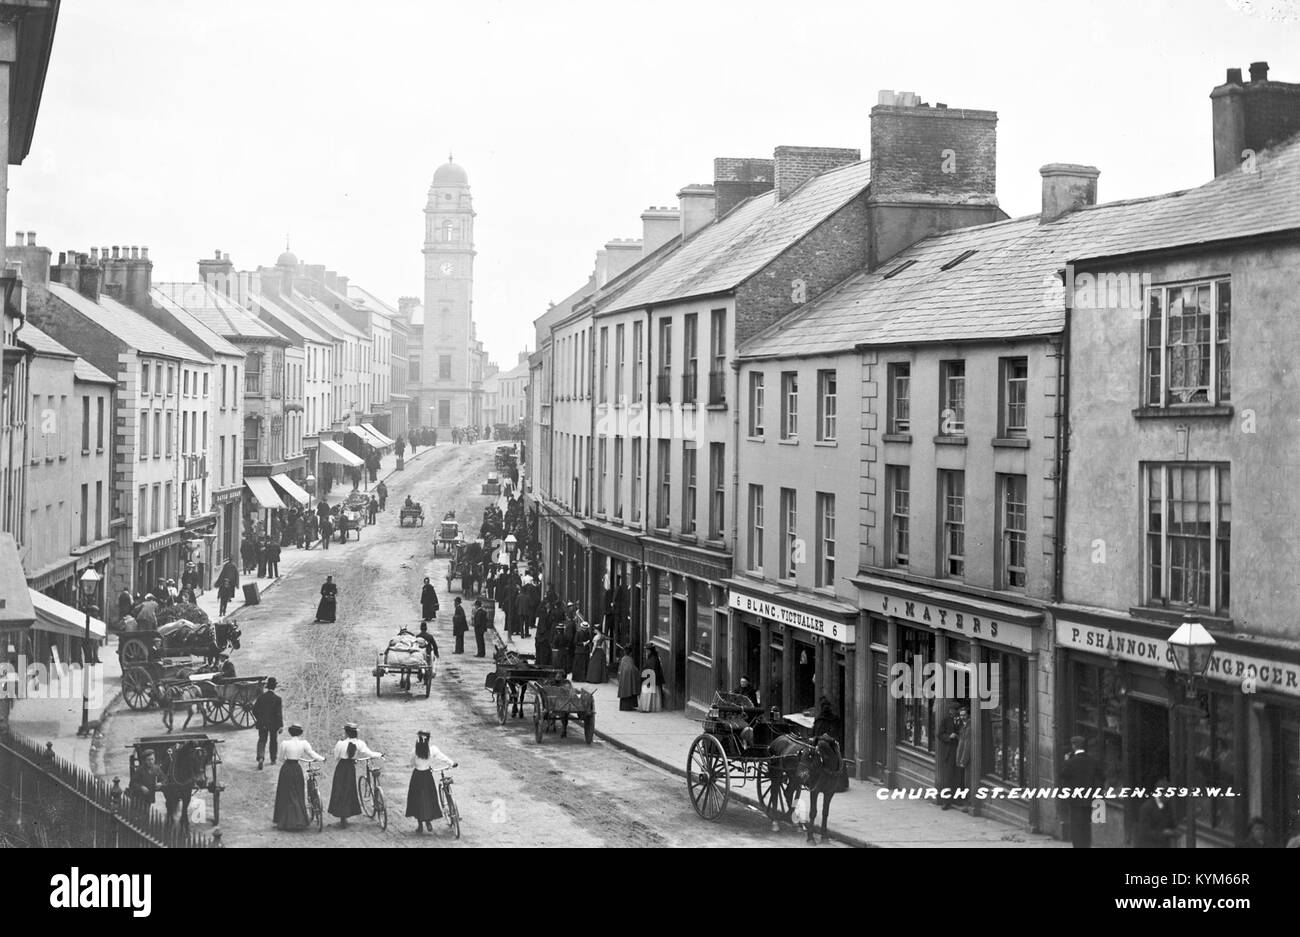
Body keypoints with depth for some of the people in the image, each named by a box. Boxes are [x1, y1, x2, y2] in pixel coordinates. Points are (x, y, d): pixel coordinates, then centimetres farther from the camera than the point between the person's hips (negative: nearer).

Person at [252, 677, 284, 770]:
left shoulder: (261, 695, -10)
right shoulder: (278, 698, -17)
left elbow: (255, 710, -4)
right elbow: (279, 713, -17)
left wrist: (258, 719, 13)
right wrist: (281, 725, -10)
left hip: (262, 723, 1)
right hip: (274, 724, -1)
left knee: (262, 740, 8)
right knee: (274, 740, 19)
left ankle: (260, 758, -14)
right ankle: (273, 759, 31)